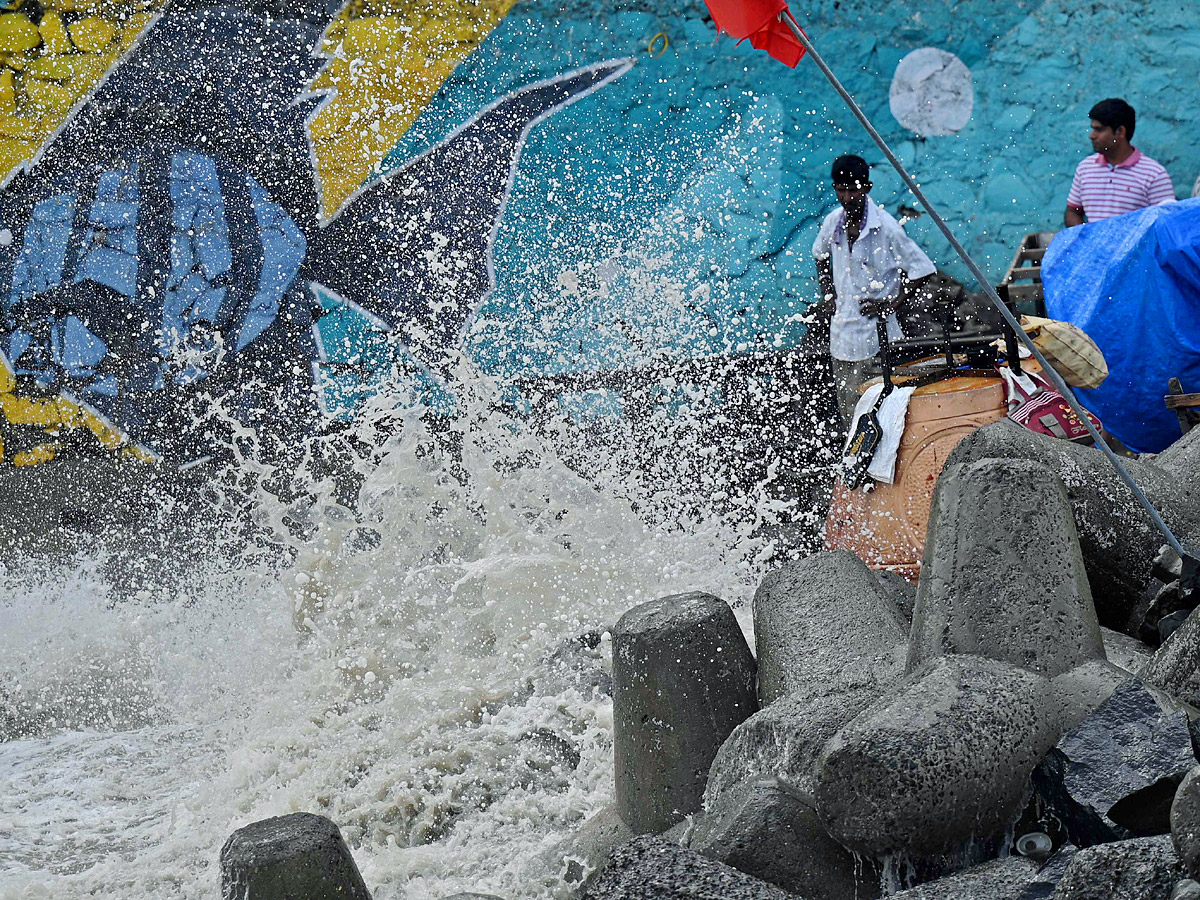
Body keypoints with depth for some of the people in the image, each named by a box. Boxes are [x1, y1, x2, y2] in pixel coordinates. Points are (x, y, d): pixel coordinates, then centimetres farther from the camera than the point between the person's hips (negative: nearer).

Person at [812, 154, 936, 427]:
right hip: (841, 330, 6)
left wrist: (891, 304, -14)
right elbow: (820, 254, 24)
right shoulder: (833, 222, 1)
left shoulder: (886, 228, -16)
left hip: (875, 333, -6)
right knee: (846, 408, 14)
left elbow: (923, 270, -11)